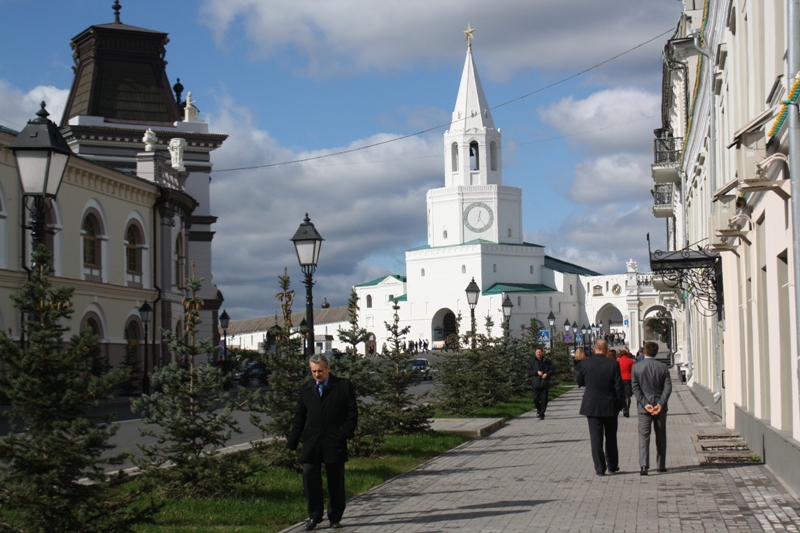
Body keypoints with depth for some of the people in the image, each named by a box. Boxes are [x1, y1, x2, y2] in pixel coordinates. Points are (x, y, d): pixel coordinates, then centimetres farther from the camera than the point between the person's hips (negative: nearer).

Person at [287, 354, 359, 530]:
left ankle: (335, 517, 16)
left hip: (335, 442, -2)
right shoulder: (306, 389, 11)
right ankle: (314, 516, 7)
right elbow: (299, 417, 13)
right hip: (312, 443, 2)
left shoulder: (344, 386, 2)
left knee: (336, 482, 5)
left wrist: (346, 433, -12)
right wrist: (292, 442, 8)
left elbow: (352, 412, 1)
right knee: (310, 477, -5)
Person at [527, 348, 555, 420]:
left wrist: (547, 374, -14)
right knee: (536, 398, -3)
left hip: (545, 383, 0)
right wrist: (537, 372, -14)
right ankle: (539, 409, 26)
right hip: (536, 383, 0)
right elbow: (529, 371, 0)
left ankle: (541, 414, 4)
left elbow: (553, 370, 5)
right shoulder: (532, 361, 4)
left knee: (544, 399, -3)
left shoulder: (547, 361, 6)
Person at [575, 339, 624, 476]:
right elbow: (619, 386, -8)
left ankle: (600, 468, 1)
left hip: (591, 406, 0)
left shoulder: (585, 364, -7)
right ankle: (612, 465, 24)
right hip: (610, 406, 0)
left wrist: (577, 371, 24)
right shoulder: (613, 365, -10)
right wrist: (619, 403, 3)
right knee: (611, 437, 15)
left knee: (596, 438, 3)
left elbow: (579, 382, 5)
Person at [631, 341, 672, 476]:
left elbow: (635, 388, -8)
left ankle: (644, 466, -14)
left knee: (644, 436, -1)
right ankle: (661, 465, 18)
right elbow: (668, 387, -8)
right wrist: (661, 404, -12)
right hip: (660, 407, 1)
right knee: (661, 437, 14)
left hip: (644, 408, -1)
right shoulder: (663, 367, -1)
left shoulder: (636, 367, -4)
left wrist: (645, 404, -10)